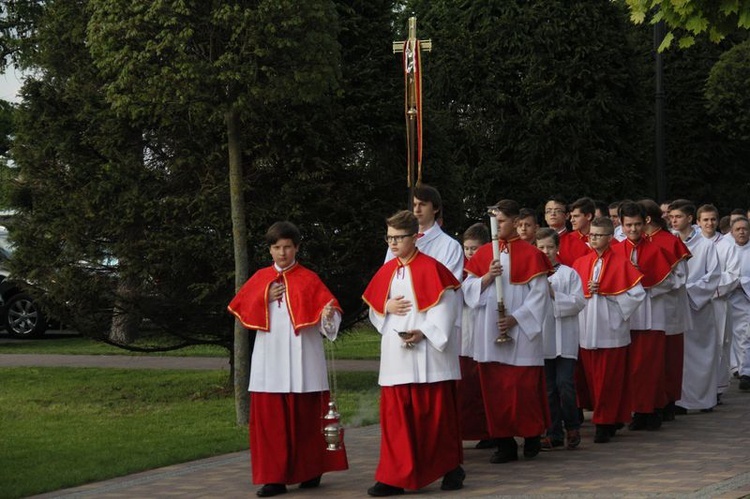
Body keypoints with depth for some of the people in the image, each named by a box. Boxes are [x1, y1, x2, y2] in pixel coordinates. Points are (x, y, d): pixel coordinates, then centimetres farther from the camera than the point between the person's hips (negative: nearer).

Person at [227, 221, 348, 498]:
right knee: (270, 417, -1)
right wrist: (265, 299, -5)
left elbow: (327, 311, -8)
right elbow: (241, 312, 9)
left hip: (301, 359, -3)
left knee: (305, 416, 2)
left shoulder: (308, 279, 1)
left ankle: (310, 472, 16)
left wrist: (328, 315, -30)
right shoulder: (260, 279, 11)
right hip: (269, 359, 3)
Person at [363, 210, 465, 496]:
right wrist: (387, 308, -5)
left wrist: (424, 332, -20)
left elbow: (446, 307, -11)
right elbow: (373, 310, 17)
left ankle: (451, 469, 16)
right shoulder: (386, 272, 12)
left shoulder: (430, 268, -6)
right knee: (395, 417, 2)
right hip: (395, 355, 5)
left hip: (428, 356, -5)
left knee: (435, 414, 1)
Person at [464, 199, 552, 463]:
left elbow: (539, 293, -6)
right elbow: (468, 287, 6)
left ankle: (532, 435, 16)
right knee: (494, 388, 2)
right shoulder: (483, 254, 10)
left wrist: (516, 318, -14)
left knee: (522, 386, -4)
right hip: (489, 333, 4)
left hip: (520, 332, -4)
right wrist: (487, 276, -12)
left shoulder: (530, 254, -1)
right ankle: (504, 443, 8)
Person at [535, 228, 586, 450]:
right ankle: (553, 433, 12)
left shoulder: (569, 273, 2)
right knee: (549, 388, 6)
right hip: (541, 338, 3)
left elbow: (579, 302, -5)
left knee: (565, 385, -9)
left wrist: (555, 295, -12)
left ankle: (572, 427, 9)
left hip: (565, 339, -3)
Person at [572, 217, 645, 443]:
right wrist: (587, 290, -8)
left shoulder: (621, 264, -3)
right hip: (586, 329, 4)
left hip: (610, 329, -4)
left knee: (608, 379, -3)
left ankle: (605, 424, 1)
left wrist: (604, 292, -10)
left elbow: (637, 293, -7)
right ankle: (605, 420, 17)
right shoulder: (580, 263, 10)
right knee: (591, 378, 6)